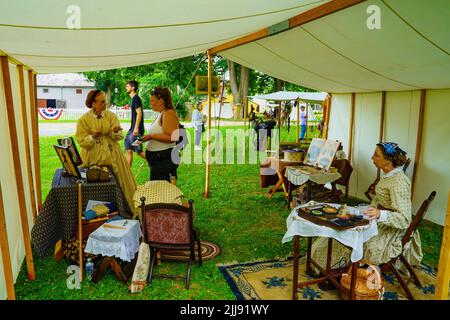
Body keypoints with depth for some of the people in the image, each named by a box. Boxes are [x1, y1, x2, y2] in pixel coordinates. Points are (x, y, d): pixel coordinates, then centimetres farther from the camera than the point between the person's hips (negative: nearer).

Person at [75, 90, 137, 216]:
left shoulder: (111, 115, 1)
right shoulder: (84, 119, -4)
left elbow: (119, 136, -4)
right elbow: (82, 141, -6)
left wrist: (115, 132, -26)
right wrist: (93, 136, -24)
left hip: (112, 154, 2)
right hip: (94, 157, -1)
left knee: (120, 181, 3)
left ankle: (130, 209, 17)